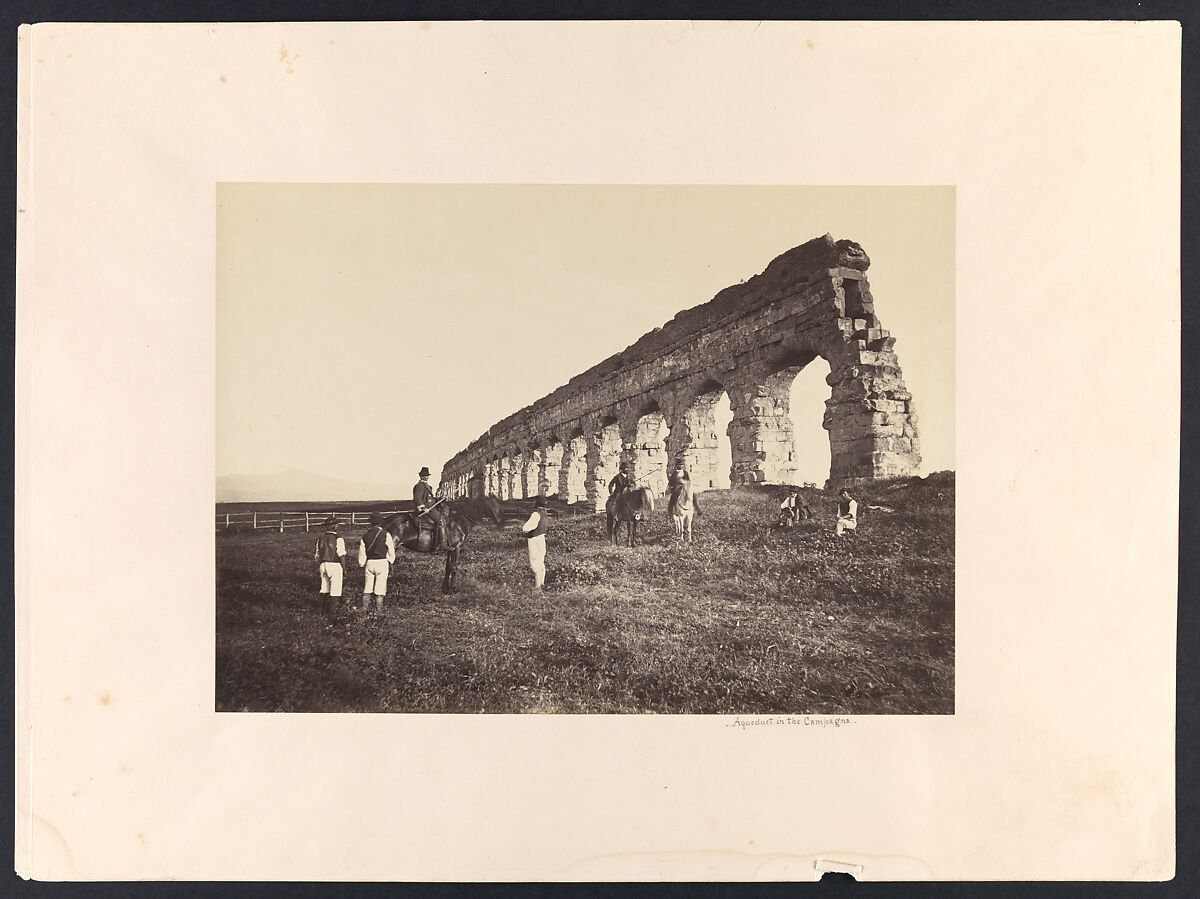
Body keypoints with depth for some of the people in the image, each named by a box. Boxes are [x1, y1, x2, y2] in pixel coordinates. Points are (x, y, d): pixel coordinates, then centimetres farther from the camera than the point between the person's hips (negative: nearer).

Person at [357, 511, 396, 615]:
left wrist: (362, 565, 15)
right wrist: (390, 562, 15)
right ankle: (378, 611, 0)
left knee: (367, 588, 11)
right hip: (382, 562, -3)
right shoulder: (385, 535, -6)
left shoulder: (365, 536, 5)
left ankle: (365, 610, 10)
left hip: (369, 563, 3)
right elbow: (391, 551, 0)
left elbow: (361, 553, 6)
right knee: (379, 590, 0)